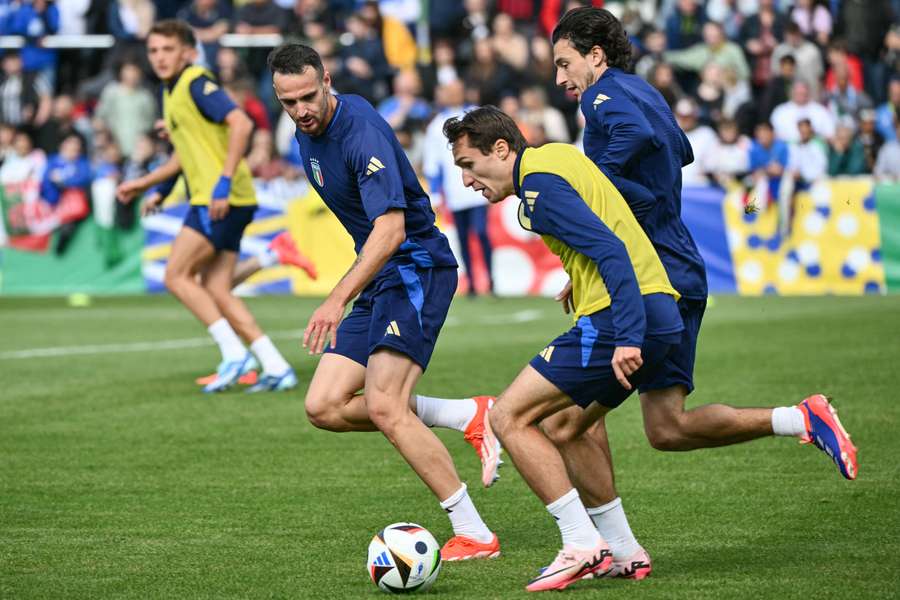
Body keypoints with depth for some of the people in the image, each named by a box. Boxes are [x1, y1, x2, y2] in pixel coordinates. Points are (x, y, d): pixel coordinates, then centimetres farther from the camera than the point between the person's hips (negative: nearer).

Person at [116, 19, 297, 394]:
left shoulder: (196, 83, -10)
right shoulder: (171, 93, 19)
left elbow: (240, 123, -23)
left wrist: (224, 182, -27)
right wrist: (146, 185, 31)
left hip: (222, 199, -9)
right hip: (210, 199, 9)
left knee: (176, 275, -9)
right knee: (215, 291, 4)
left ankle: (233, 353, -10)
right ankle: (276, 368, 1)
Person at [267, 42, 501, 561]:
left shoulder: (362, 132, -22)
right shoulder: (308, 134, 7)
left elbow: (390, 231, -31)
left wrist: (338, 300, -39)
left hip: (417, 269, -9)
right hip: (379, 280, 9)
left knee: (383, 406, -21)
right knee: (325, 407, -1)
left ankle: (475, 534, -16)